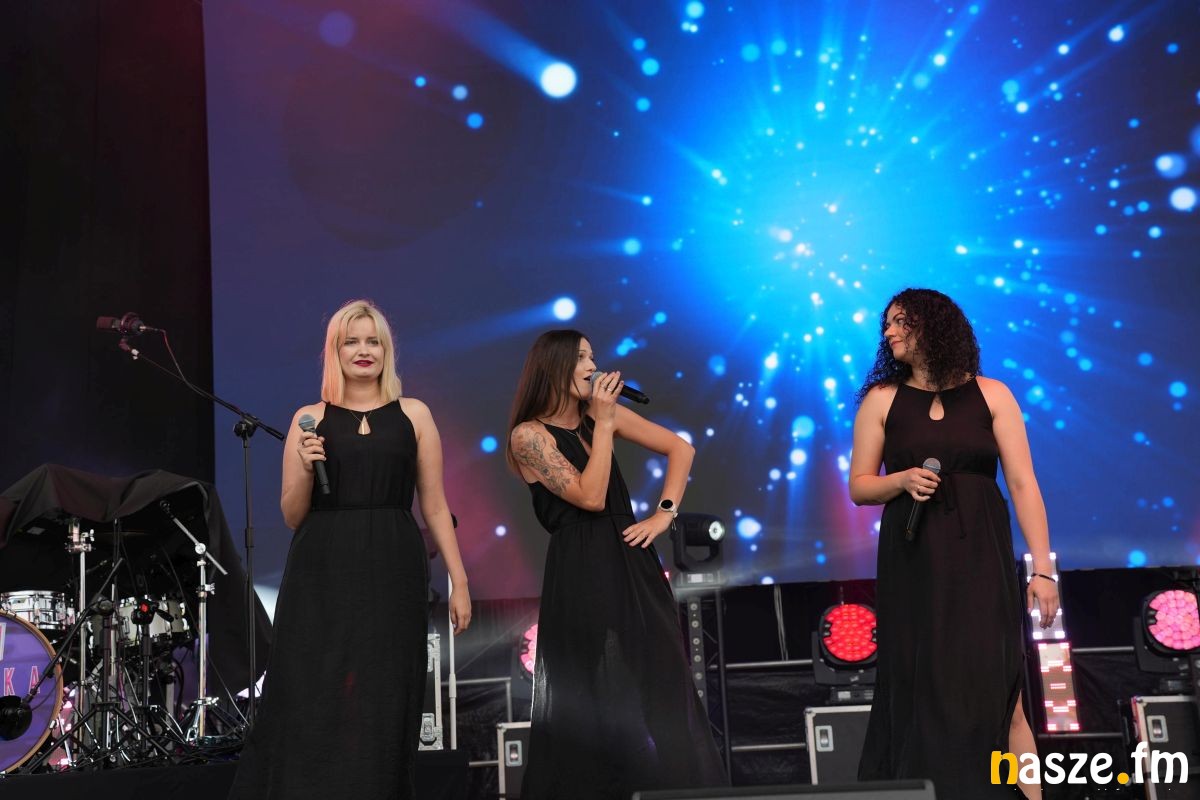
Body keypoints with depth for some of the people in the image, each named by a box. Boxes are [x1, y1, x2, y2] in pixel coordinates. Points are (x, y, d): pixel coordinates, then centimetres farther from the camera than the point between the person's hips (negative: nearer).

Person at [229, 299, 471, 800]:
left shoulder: (413, 415, 7)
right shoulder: (310, 418, 6)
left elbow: (435, 507, 7)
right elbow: (292, 517, 6)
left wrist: (459, 582, 1)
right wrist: (306, 467, -12)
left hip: (391, 574, 0)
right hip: (321, 577, 0)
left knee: (382, 704, 3)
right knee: (312, 702, -1)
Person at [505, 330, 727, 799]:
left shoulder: (600, 413, 8)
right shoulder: (529, 434, -8)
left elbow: (680, 448, 11)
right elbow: (590, 497, -17)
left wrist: (665, 514, 1)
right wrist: (604, 424, -15)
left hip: (633, 566, 6)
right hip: (582, 575, -6)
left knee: (658, 688, 7)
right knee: (592, 702, 2)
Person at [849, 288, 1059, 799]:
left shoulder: (990, 394, 2)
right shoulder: (882, 399, 4)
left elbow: (1023, 485, 0)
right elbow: (859, 486, 7)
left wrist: (1042, 568, -5)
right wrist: (903, 479, -13)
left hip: (981, 556, -1)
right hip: (912, 562, 1)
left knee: (996, 689, -3)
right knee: (923, 690, 1)